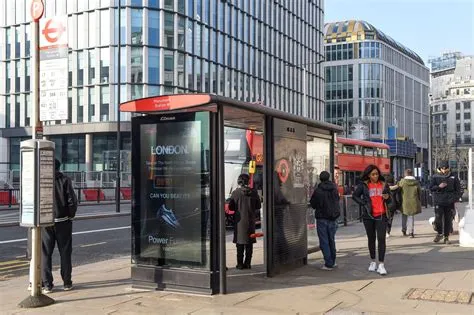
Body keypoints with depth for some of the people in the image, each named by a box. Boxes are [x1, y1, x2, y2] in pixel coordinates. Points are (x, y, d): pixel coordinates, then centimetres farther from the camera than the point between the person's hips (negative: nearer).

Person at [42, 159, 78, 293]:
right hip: (63, 221, 0)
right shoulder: (64, 180, -4)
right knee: (65, 252, 8)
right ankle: (67, 282, 12)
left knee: (45, 254, 6)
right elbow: (72, 201, -9)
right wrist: (70, 216, 4)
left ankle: (47, 284, 6)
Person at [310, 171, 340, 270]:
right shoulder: (334, 189, 0)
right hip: (333, 218, 5)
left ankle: (328, 264, -2)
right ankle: (332, 262, 25)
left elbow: (313, 204, -6)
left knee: (324, 242, 1)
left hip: (322, 218, -5)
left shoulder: (318, 191, -15)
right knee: (331, 240, 17)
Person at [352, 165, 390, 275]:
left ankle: (381, 264, -7)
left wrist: (387, 197, -8)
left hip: (381, 215, 0)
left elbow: (389, 199, 15)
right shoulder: (363, 185, -1)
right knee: (371, 238, 12)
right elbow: (355, 196, 5)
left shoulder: (383, 184, 6)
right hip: (368, 216, 0)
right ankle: (373, 261, 27)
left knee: (381, 239, -8)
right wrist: (364, 204, -7)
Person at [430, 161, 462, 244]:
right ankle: (439, 233, 13)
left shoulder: (453, 178, 5)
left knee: (448, 220, 4)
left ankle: (446, 237, 14)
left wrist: (455, 198, -6)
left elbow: (459, 190, 8)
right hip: (438, 202, -1)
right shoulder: (435, 177, 4)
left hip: (449, 203, 1)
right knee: (438, 218, -10)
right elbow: (431, 188, 2)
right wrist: (439, 186, -16)